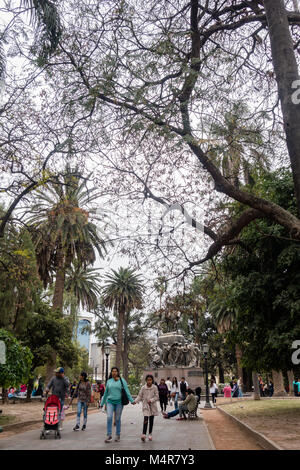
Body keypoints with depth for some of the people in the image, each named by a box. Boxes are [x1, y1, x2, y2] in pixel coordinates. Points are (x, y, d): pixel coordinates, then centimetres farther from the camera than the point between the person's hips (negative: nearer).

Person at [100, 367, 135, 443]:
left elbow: (127, 391, -4)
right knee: (109, 417, -13)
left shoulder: (122, 381, -1)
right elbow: (106, 393, 17)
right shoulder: (109, 381, 7)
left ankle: (118, 435, 19)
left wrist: (131, 400, -12)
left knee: (118, 419, 4)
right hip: (110, 402, 2)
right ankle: (109, 435, -4)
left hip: (119, 402, -2)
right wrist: (102, 403, 22)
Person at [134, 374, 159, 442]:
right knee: (145, 420, -14)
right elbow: (140, 396, 1)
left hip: (152, 406, 1)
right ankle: (144, 434, -16)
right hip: (145, 406, -1)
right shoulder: (143, 388, -3)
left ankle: (150, 434, 24)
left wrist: (151, 400, -17)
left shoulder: (155, 387, -4)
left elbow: (157, 396, -2)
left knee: (151, 420, 9)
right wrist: (135, 401, -15)